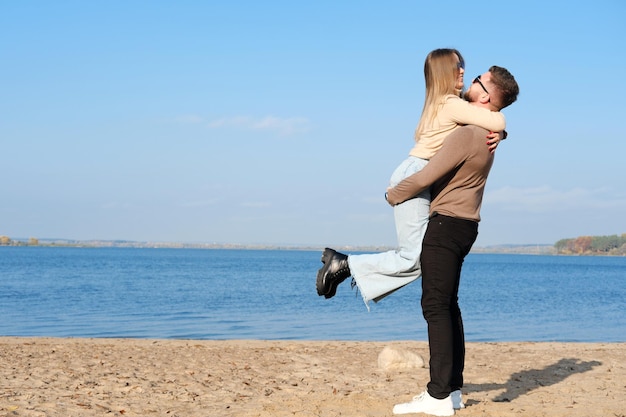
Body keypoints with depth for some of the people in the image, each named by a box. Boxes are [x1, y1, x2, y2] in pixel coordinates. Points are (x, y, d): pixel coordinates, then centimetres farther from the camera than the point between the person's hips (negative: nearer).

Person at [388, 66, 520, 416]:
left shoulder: (465, 135, -19)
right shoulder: (486, 134, 12)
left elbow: (425, 178, -17)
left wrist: (393, 195, -1)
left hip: (446, 225, -10)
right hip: (465, 226, 10)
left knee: (436, 306, -11)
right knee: (448, 305, 13)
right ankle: (453, 388, 16)